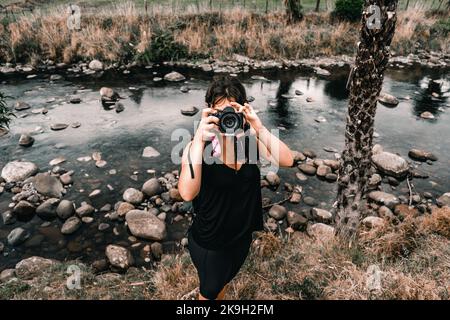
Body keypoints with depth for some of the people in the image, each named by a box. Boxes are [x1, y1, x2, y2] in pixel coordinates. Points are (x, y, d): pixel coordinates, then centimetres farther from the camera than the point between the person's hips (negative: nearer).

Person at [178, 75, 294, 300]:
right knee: (210, 288, 24)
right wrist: (199, 140, -45)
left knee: (223, 281, 32)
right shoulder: (198, 145, -24)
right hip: (209, 241, -4)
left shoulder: (250, 138, -13)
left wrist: (259, 128, -36)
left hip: (242, 234, 4)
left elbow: (286, 161, -24)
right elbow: (187, 194, -38)